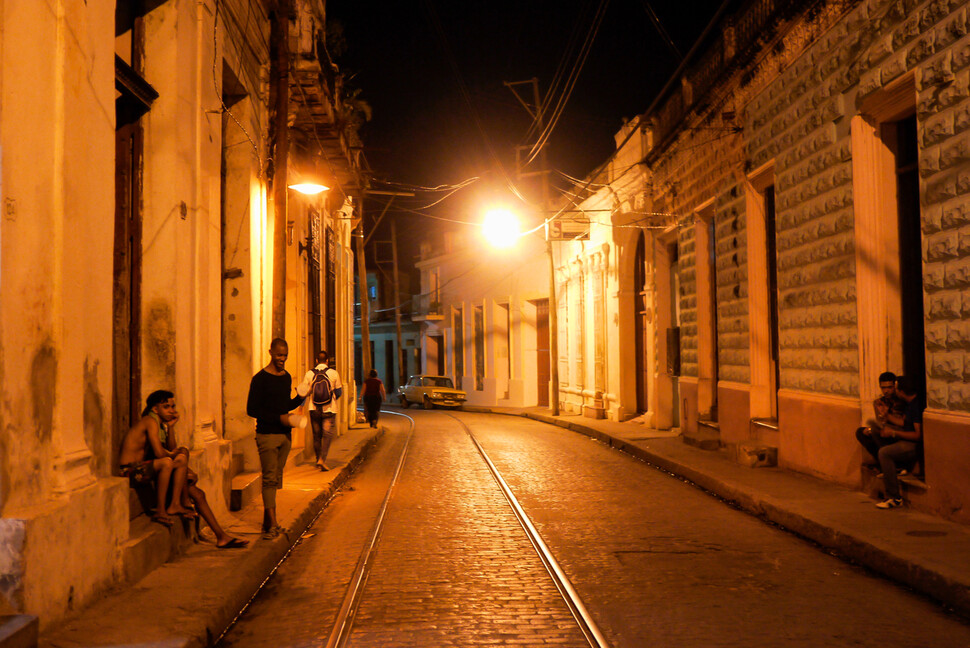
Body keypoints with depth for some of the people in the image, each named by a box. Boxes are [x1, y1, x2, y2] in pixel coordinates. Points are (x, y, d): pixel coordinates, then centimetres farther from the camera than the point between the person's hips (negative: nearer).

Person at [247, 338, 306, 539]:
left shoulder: (287, 377, 13)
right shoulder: (260, 378, -9)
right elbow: (252, 409, -11)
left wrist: (300, 398, 2)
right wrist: (279, 418, -16)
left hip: (284, 434, 7)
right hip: (267, 435, -7)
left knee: (276, 479, 10)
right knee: (270, 479, -9)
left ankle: (268, 522, 17)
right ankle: (272, 524, -10)